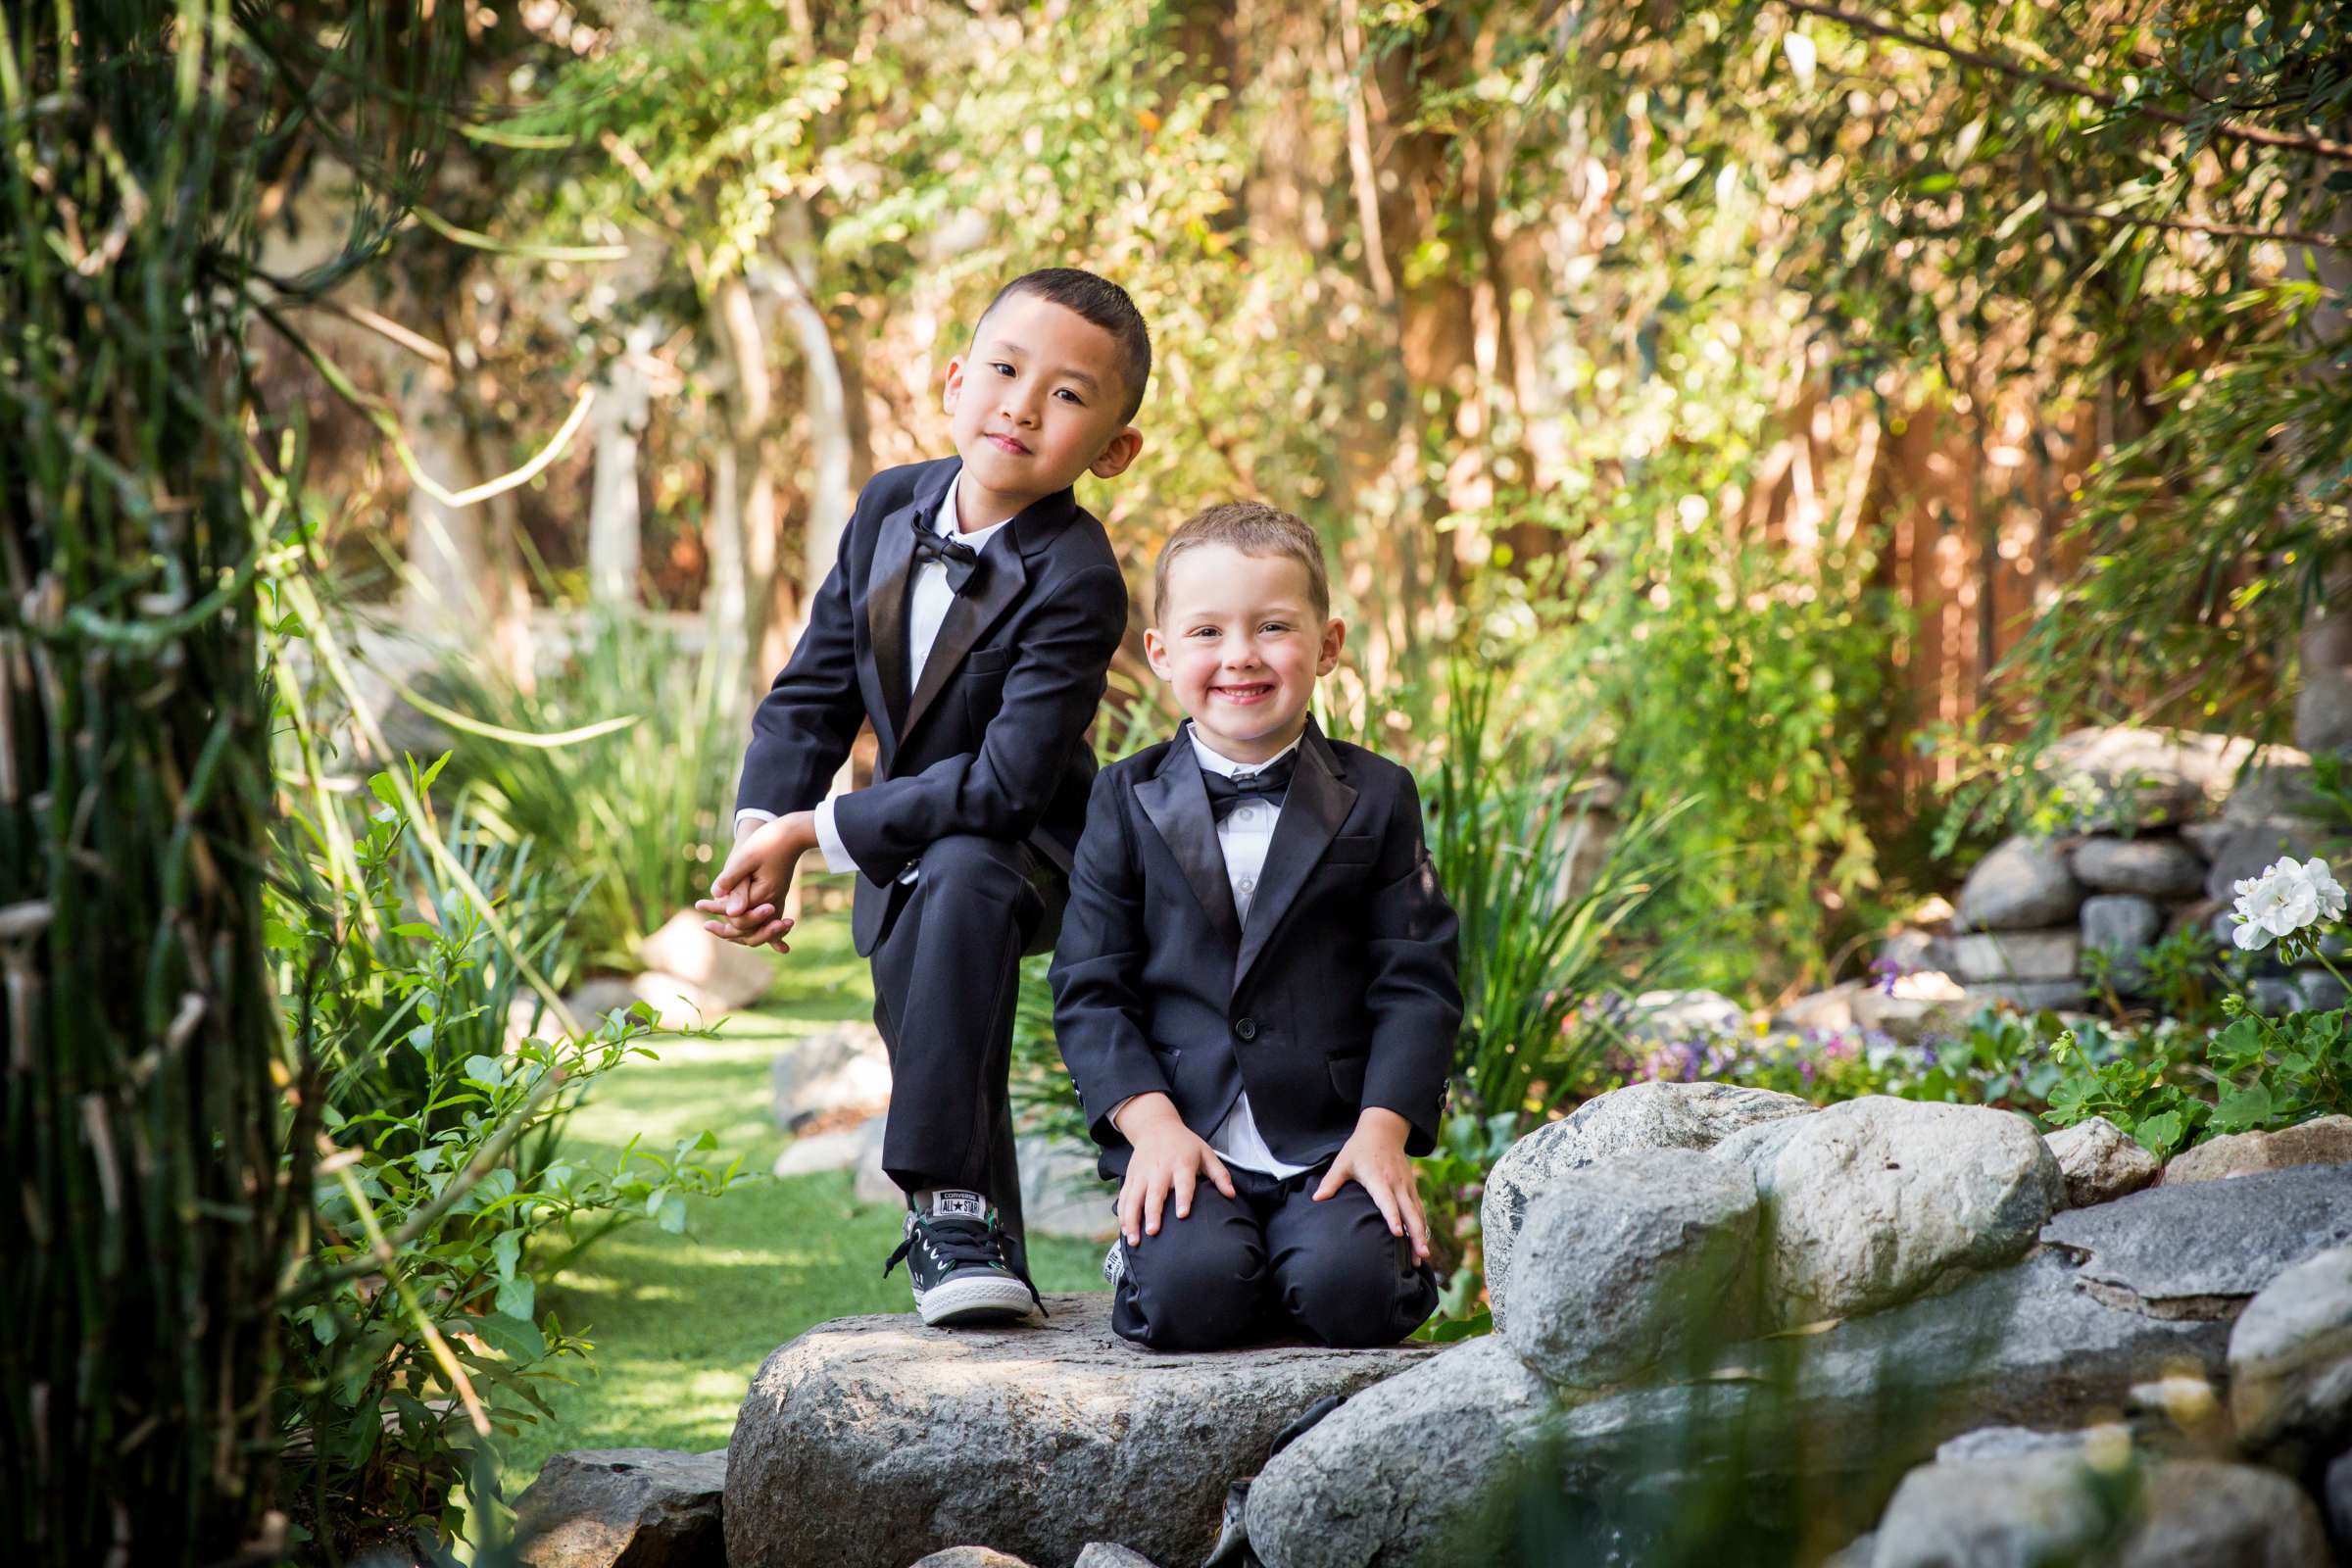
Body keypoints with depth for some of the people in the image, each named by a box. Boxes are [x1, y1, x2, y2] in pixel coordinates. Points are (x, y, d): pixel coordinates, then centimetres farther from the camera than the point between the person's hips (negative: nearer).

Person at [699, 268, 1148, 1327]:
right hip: (901, 857, 7)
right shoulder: (890, 508, -5)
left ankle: (950, 1206, -30)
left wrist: (811, 831, -27)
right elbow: (815, 690, 3)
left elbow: (1006, 783, -31)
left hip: (1025, 852, -7)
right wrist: (759, 840, -12)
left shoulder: (1077, 585, -26)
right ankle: (971, 1238, 34)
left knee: (961, 877, -36)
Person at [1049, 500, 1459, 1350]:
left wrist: (1383, 1129, -9)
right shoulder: (1126, 800, 6)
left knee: (1350, 1291, -25)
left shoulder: (1376, 795, 6)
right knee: (1190, 1294, -25)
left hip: (1332, 1143, 0)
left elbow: (1418, 981, 4)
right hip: (1183, 1141, 0)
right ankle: (1146, 1246, 8)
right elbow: (1089, 988, 3)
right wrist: (1151, 1122, -11)